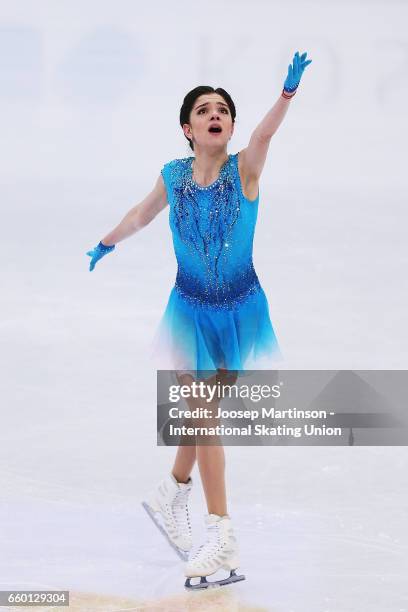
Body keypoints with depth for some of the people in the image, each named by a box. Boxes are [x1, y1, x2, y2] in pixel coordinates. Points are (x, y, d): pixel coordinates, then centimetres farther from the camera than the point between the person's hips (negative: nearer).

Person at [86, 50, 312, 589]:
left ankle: (172, 493, 38)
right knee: (202, 413, -3)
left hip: (240, 309, -1)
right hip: (192, 310, 1)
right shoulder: (173, 176, -6)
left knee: (201, 410, 13)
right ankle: (222, 538, 2)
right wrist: (108, 243, 32)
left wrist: (288, 92, -56)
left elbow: (267, 130, -36)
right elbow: (143, 212, 16)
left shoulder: (246, 169, -13)